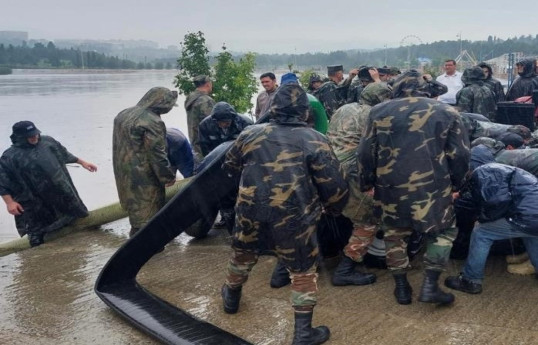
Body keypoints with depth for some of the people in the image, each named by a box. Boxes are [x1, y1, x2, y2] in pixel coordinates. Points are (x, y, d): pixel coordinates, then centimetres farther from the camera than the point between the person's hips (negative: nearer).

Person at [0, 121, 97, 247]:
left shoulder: (47, 141, 0)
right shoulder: (10, 156, -13)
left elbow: (64, 154, 16)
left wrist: (82, 162, 20)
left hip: (61, 193, 5)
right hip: (35, 202, -5)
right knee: (36, 232, 3)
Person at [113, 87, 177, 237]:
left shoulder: (123, 114, 9)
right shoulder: (152, 122, -20)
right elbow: (157, 155, -19)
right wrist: (168, 177, -8)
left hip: (123, 174, 9)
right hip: (143, 178, -9)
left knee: (136, 211, 21)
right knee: (148, 214, 3)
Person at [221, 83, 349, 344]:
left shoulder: (249, 134, 3)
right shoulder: (314, 141, -7)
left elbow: (230, 170, 18)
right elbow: (334, 186, -7)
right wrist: (333, 209, 14)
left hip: (250, 212, 3)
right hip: (294, 219, -3)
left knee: (242, 254, 29)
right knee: (303, 271, 15)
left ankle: (231, 297, 52)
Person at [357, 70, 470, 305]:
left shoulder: (379, 112, 4)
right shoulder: (446, 112, 3)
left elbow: (366, 153, 4)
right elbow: (460, 154, 2)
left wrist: (367, 183, 16)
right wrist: (455, 184, 16)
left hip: (389, 186, 1)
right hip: (432, 187, -1)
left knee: (394, 234, 19)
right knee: (442, 232, 18)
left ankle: (402, 288, 26)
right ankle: (430, 286, 11)